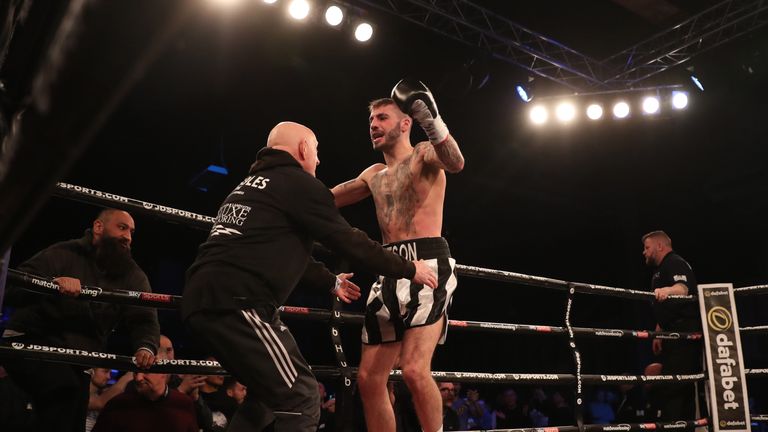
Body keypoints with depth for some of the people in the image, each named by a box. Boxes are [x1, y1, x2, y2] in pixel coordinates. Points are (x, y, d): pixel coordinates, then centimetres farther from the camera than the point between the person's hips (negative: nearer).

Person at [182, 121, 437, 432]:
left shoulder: (253, 184, 26)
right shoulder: (298, 182, -3)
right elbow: (350, 242, -2)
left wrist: (330, 282, 45)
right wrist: (410, 270, 11)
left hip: (202, 298, 10)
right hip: (235, 301, -10)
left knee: (269, 393, 23)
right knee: (300, 398, -5)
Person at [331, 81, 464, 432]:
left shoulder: (424, 155, 4)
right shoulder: (374, 175, 23)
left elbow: (456, 163, -20)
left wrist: (430, 119, -32)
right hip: (389, 272, 7)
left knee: (415, 370, -23)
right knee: (369, 379, 5)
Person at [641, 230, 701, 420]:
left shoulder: (675, 263, -7)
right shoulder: (660, 270, 24)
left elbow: (682, 288, -29)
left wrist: (667, 290, -49)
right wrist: (658, 333, 26)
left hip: (683, 332, -11)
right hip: (674, 334, 11)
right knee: (683, 385, 12)